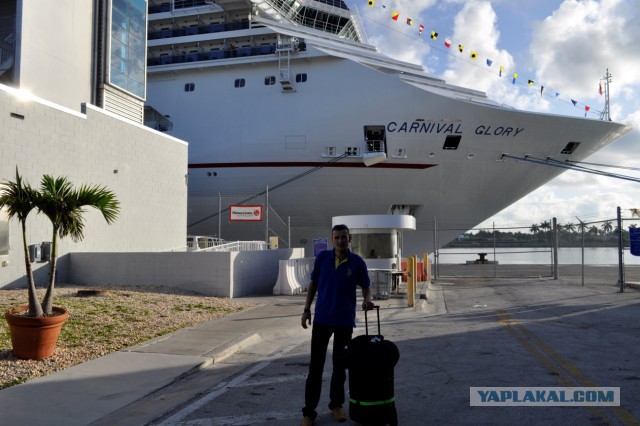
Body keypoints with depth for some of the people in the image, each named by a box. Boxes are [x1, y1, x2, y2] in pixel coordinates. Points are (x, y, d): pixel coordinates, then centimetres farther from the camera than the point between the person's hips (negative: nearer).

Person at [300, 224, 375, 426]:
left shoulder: (357, 262, -7)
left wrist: (367, 300, -20)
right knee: (315, 366, 1)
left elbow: (365, 287, 3)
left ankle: (336, 405, 28)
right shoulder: (322, 257, -4)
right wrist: (306, 310, 2)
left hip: (345, 320, 0)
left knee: (340, 365, 11)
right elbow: (313, 284, 5)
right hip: (322, 318, 0)